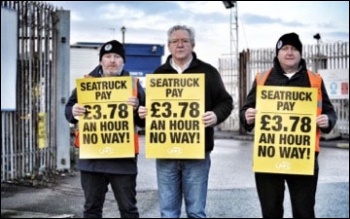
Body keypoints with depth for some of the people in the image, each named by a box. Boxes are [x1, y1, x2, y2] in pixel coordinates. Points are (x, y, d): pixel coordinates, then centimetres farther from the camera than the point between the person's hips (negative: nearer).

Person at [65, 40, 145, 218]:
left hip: (123, 156, -2)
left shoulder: (133, 83, 4)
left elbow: (144, 120, 3)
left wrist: (137, 108, -18)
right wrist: (73, 111, -11)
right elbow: (68, 110, 12)